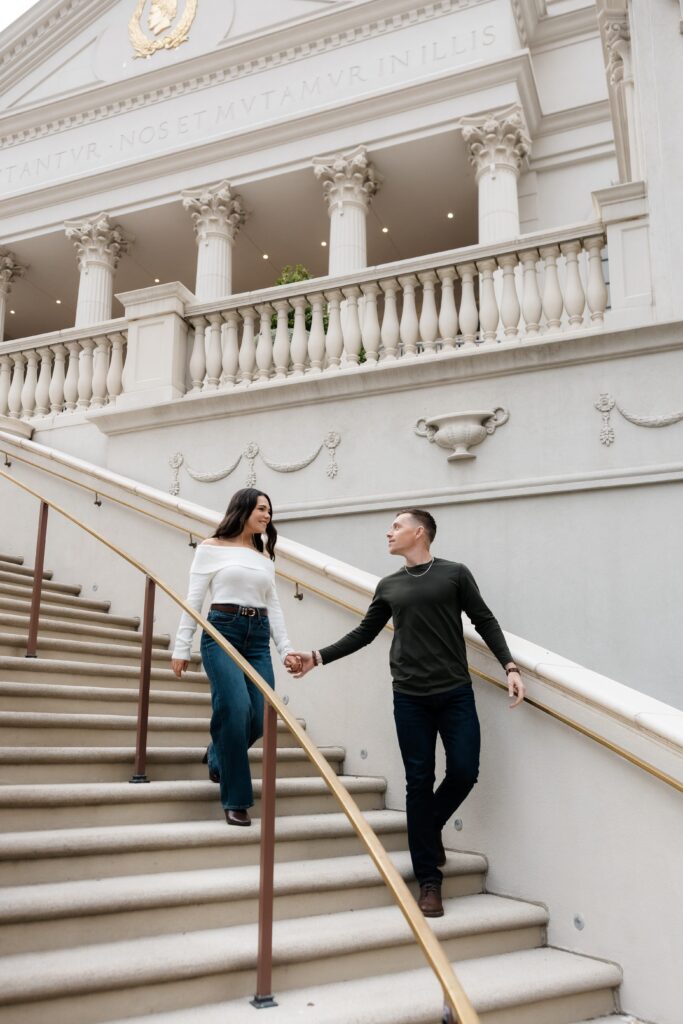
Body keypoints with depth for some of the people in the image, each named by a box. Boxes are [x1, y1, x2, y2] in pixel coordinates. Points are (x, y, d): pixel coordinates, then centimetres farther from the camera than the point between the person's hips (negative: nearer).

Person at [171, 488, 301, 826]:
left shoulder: (265, 557, 17)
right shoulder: (211, 547, 3)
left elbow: (273, 607, 15)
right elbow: (193, 600, 1)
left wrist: (286, 649, 5)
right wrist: (182, 647, -4)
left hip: (258, 637, 5)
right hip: (222, 631, -5)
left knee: (260, 718, -4)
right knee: (237, 709, -20)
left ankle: (217, 757, 31)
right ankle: (236, 799, -4)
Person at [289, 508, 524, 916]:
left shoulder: (455, 573, 3)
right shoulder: (389, 586, 11)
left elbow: (485, 623, 3)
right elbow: (364, 634, 16)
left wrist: (510, 666, -8)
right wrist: (319, 657, 8)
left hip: (456, 693, -1)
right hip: (410, 698, 2)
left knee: (464, 772, -5)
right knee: (420, 782, 2)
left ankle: (431, 827, 28)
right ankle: (430, 881, 11)